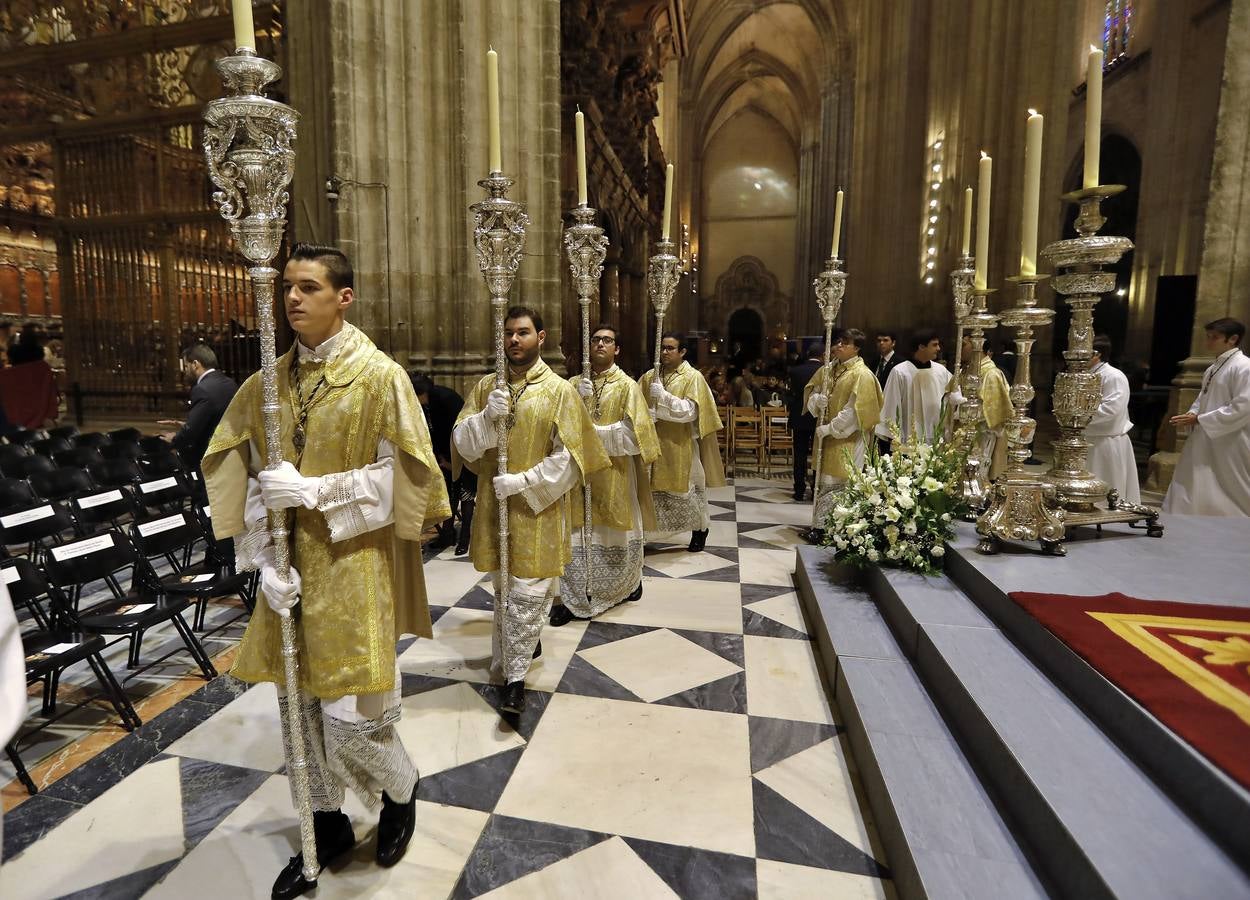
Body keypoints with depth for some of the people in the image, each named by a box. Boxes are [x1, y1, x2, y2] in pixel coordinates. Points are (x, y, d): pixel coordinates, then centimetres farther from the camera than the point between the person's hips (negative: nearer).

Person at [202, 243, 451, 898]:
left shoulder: (380, 376, -8)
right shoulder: (269, 382, 6)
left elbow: (398, 478, -11)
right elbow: (247, 480, 5)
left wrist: (312, 490, -18)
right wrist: (264, 562, -6)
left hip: (353, 568, -5)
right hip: (290, 569, 5)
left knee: (351, 717, -1)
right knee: (299, 706, 15)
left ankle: (401, 790, 32)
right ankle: (327, 825, 38)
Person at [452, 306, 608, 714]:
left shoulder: (560, 391, -6)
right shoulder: (486, 386, 5)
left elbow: (568, 458, -10)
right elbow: (461, 443, 0)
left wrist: (522, 483, -17)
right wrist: (486, 416, -18)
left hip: (539, 508, -4)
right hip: (494, 505, 4)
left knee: (527, 592, -2)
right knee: (504, 588, 17)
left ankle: (515, 676, 11)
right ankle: (527, 643, 41)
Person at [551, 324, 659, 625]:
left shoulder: (627, 386, -3)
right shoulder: (575, 383, 8)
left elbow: (632, 430, -11)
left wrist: (592, 432, -13)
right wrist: (577, 399, -16)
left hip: (614, 472, -2)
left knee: (616, 528, 11)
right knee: (578, 532, 1)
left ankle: (628, 582, 34)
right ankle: (575, 598, 9)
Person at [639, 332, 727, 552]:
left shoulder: (693, 377, -5)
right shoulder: (649, 376, 6)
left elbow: (690, 411, -16)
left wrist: (663, 396, -23)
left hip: (682, 445, -3)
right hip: (655, 443, 3)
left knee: (687, 488, 9)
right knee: (654, 488, 3)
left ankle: (700, 530, 28)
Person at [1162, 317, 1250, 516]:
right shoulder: (1214, 367, 12)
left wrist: (1198, 419, -18)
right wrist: (1192, 414, 0)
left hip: (1228, 444, -8)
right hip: (1206, 442, 8)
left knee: (1232, 496, 5)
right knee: (1190, 492, 10)